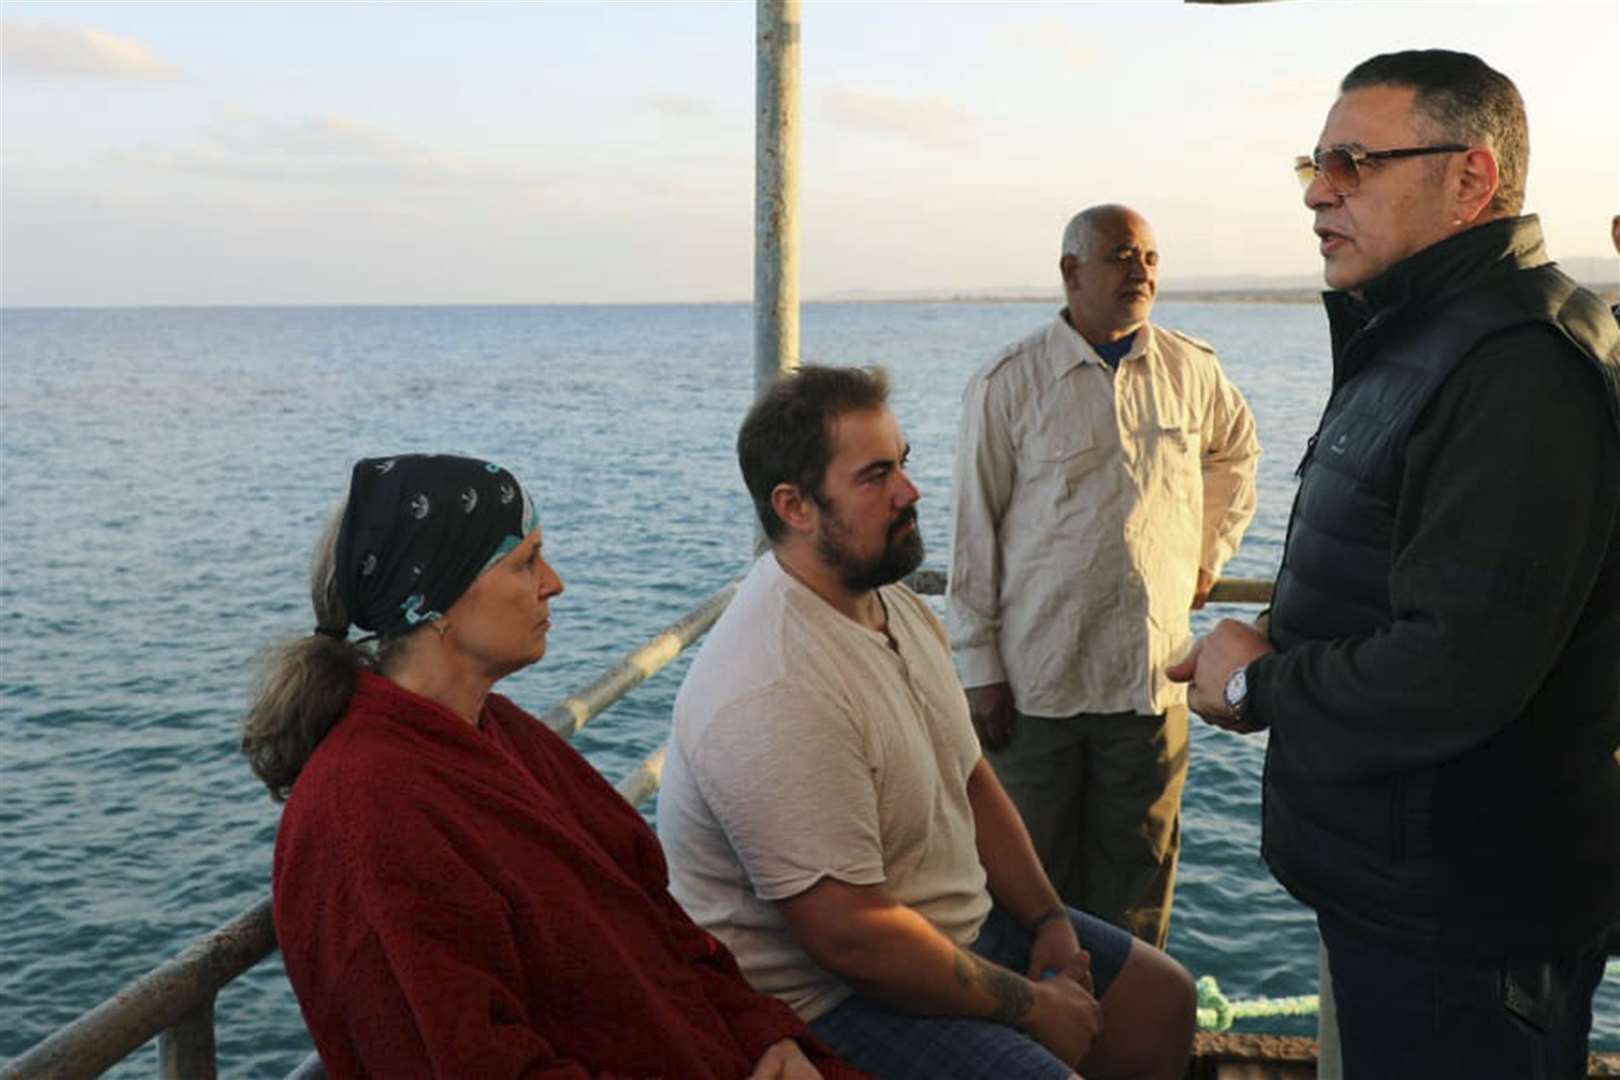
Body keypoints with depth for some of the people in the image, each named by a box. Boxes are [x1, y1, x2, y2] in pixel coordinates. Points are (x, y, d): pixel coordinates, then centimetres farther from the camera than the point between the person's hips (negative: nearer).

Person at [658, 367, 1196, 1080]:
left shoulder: (896, 606, 2)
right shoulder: (774, 697, -29)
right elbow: (849, 937, -29)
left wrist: (1049, 922, 1)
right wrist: (1032, 1005, -18)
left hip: (960, 920, 9)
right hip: (828, 997, -9)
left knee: (1159, 999, 12)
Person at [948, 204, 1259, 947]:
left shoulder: (1193, 371, 5)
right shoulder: (1008, 383, -5)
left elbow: (1238, 453, 28)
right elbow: (974, 532, -4)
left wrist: (1211, 552, 19)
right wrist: (980, 669, -6)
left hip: (1153, 677, 3)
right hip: (1034, 683, -3)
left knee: (1136, 883, 12)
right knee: (1032, 881, 7)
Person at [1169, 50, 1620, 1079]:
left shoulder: (1520, 370, -24)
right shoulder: (1419, 337, 12)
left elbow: (1450, 676, -31)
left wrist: (1257, 688, -14)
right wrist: (1284, 645, 3)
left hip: (1464, 917, -10)